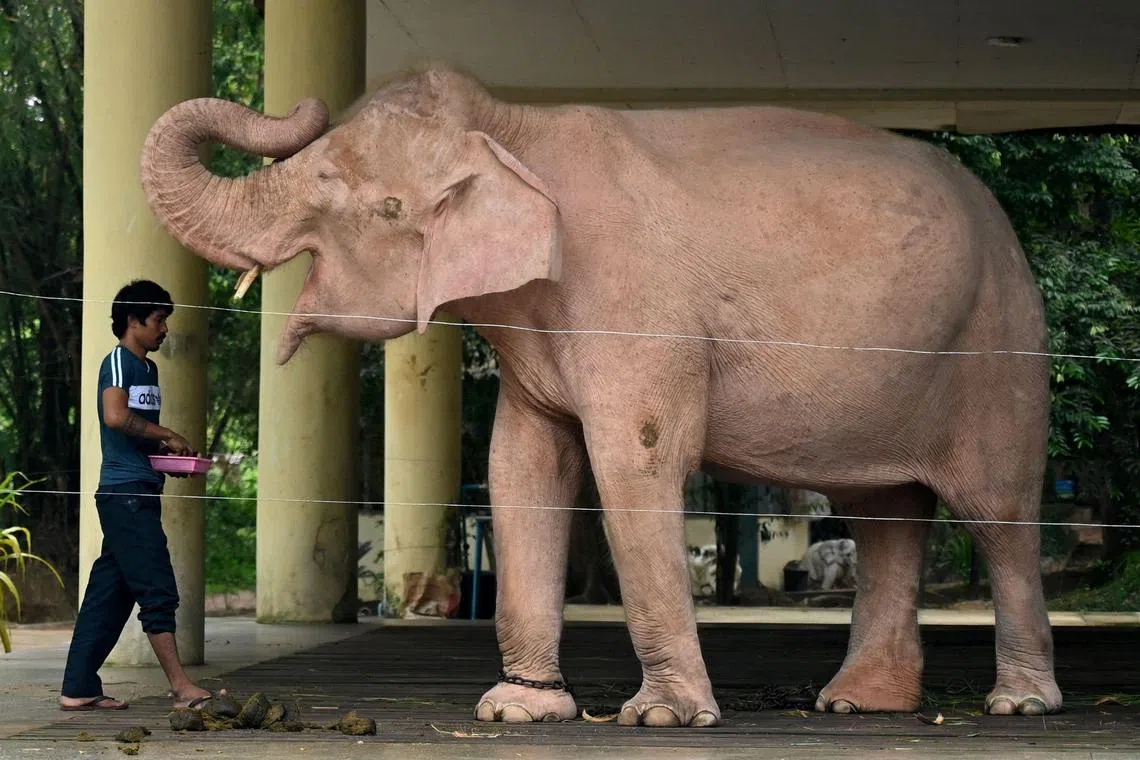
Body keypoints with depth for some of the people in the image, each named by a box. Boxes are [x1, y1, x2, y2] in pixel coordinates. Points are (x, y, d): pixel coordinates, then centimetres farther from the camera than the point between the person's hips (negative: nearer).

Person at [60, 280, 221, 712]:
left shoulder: (148, 369, 22)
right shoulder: (119, 361, -7)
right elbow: (115, 416, -23)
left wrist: (170, 455, 9)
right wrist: (166, 436, -14)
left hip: (141, 494, 10)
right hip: (125, 492, -10)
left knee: (110, 593, 8)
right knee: (157, 590, -11)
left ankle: (78, 689, 10)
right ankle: (181, 687, -13)